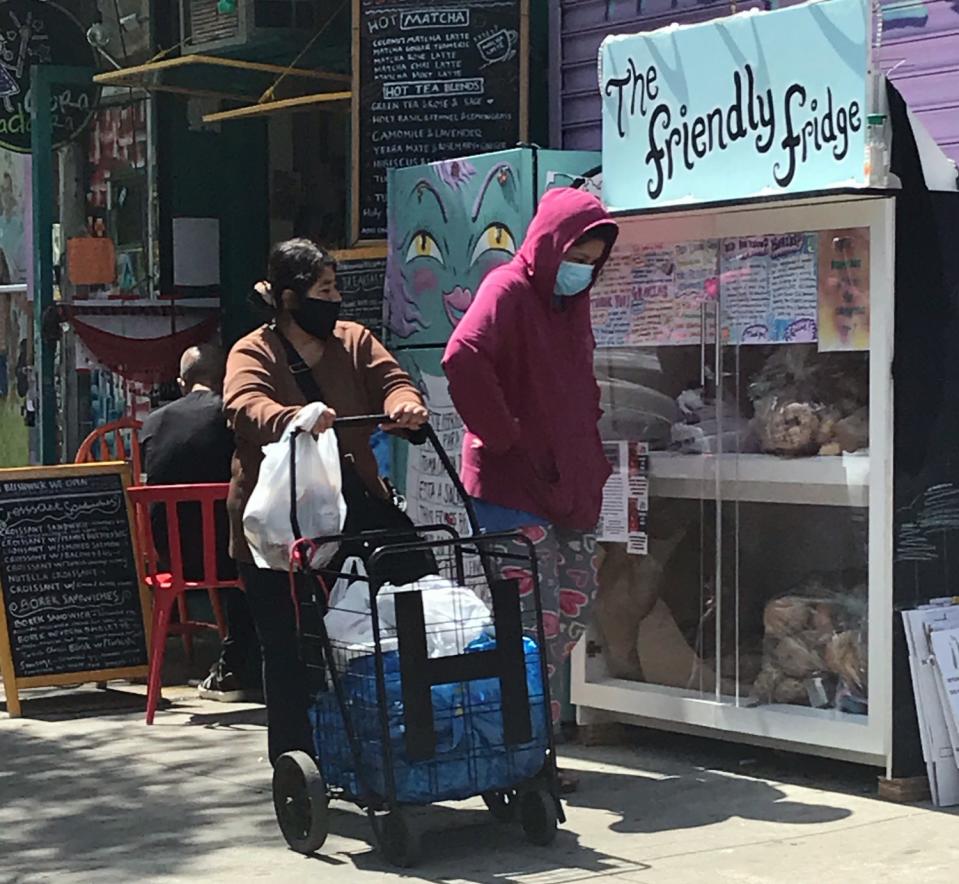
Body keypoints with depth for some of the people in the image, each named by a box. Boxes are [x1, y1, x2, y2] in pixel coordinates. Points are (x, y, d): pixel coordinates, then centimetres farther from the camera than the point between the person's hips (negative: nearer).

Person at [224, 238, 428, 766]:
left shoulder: (354, 341, 13)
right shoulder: (253, 353, -3)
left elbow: (389, 380, -1)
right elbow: (247, 407, -23)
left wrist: (403, 404, -27)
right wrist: (294, 418, -46)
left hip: (348, 519, 4)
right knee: (289, 649, -1)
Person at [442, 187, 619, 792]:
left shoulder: (572, 302, 16)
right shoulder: (508, 290, -11)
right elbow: (463, 360, -29)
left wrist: (591, 456, 15)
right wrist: (504, 437, -22)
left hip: (571, 485, 9)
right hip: (513, 486, -9)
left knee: (575, 606, 11)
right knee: (538, 617, -9)